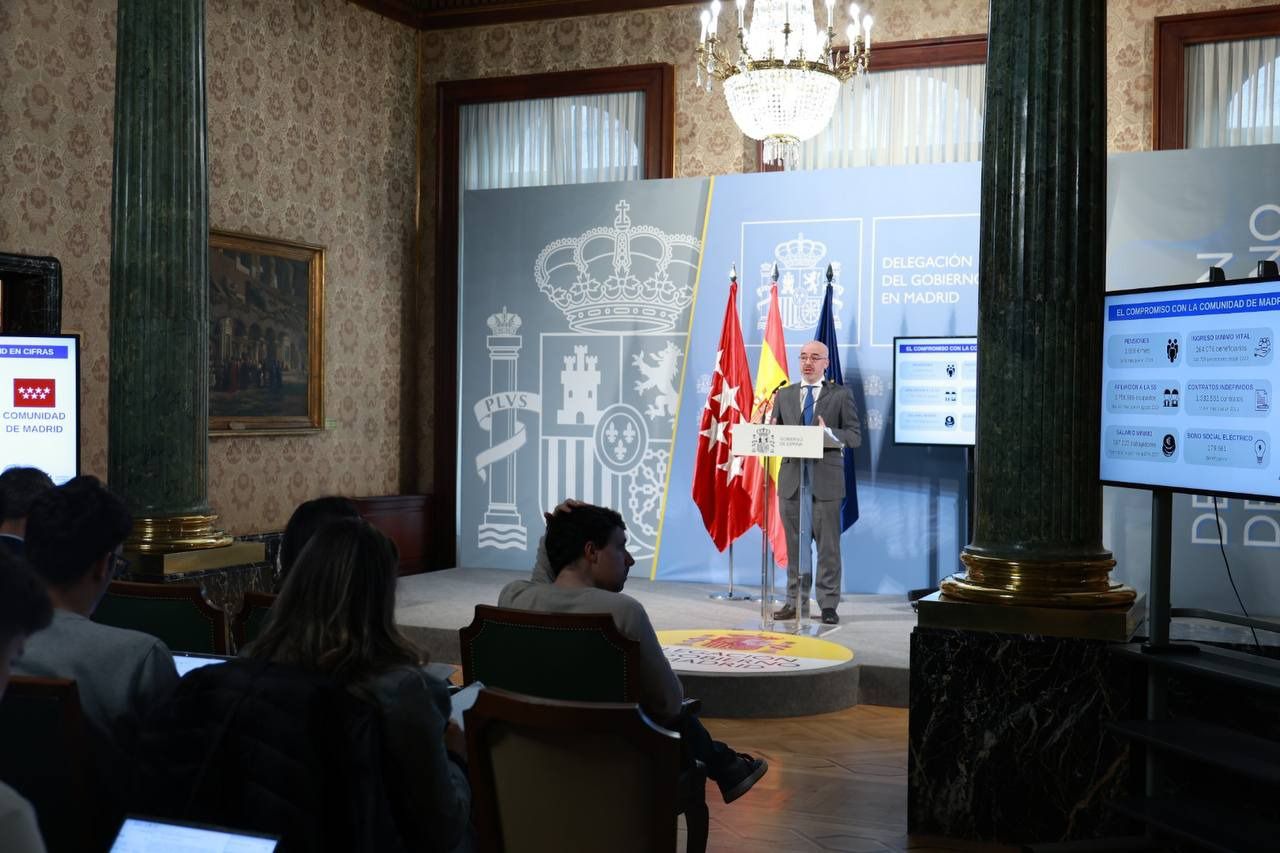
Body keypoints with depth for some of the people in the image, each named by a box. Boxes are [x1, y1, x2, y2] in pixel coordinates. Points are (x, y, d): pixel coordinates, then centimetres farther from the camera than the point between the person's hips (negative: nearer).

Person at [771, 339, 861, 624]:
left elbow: (855, 436, -1)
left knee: (828, 545, -1)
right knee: (795, 544, 8)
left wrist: (828, 434, -18)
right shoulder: (784, 395, 14)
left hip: (825, 478, -3)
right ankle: (795, 602, 15)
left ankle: (828, 604, 5)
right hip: (792, 477, 3)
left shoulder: (841, 395, 4)